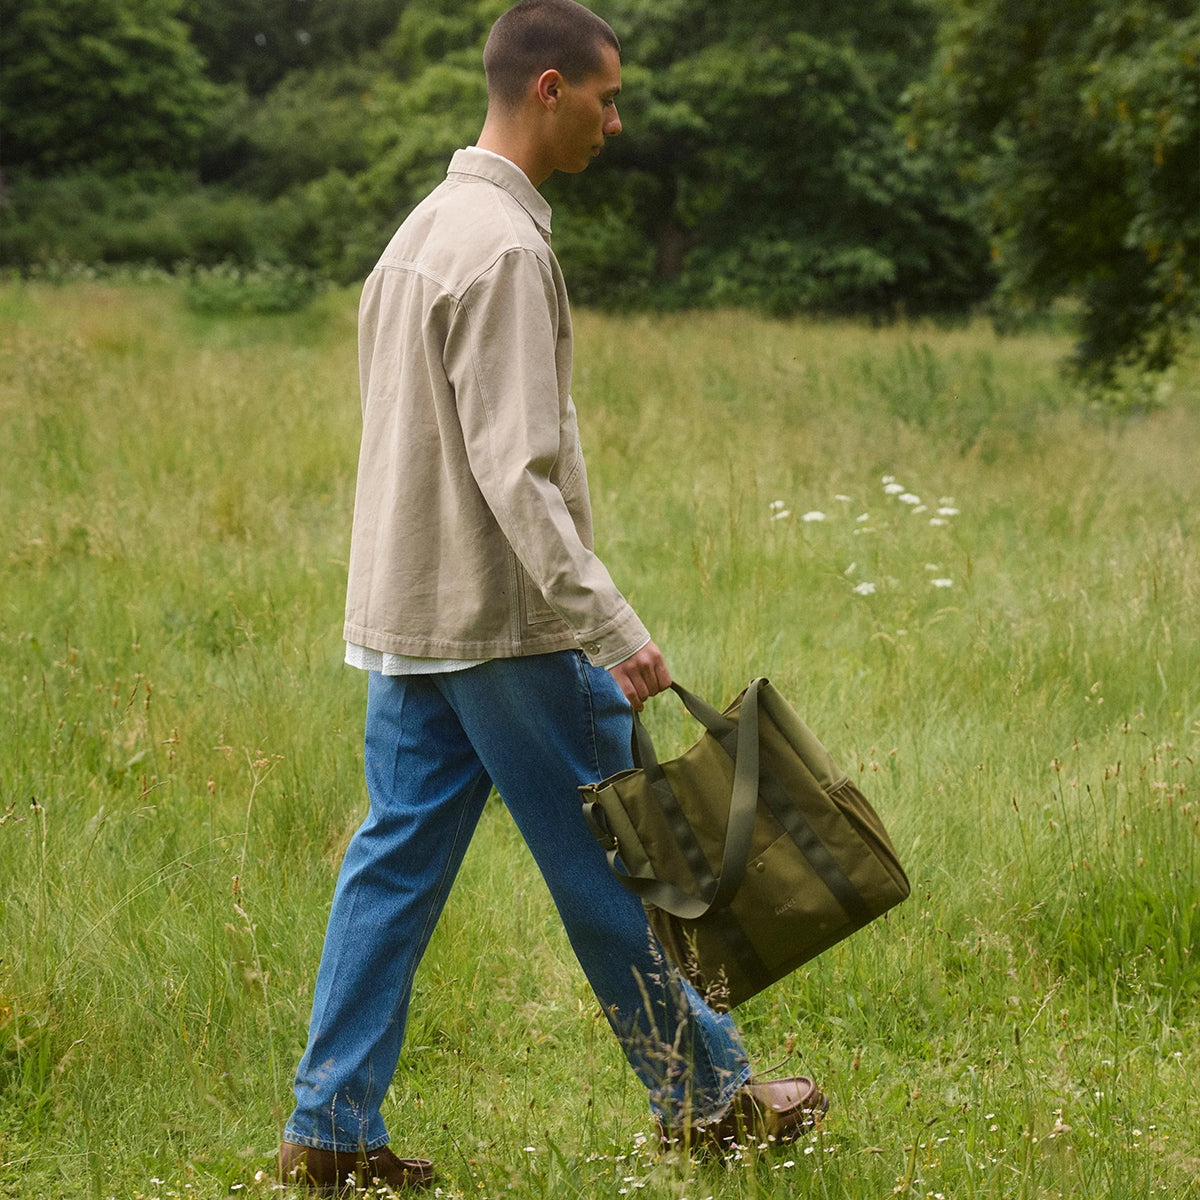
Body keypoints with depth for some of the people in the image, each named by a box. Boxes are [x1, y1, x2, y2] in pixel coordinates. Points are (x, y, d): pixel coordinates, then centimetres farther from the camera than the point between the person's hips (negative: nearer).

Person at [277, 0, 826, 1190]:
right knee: (606, 863, 3)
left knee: (396, 860, 8)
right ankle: (703, 1094, 16)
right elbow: (515, 470, -23)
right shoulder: (504, 247, -17)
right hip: (502, 618, -9)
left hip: (405, 611, 9)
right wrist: (612, 631, -24)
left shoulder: (423, 228, 14)